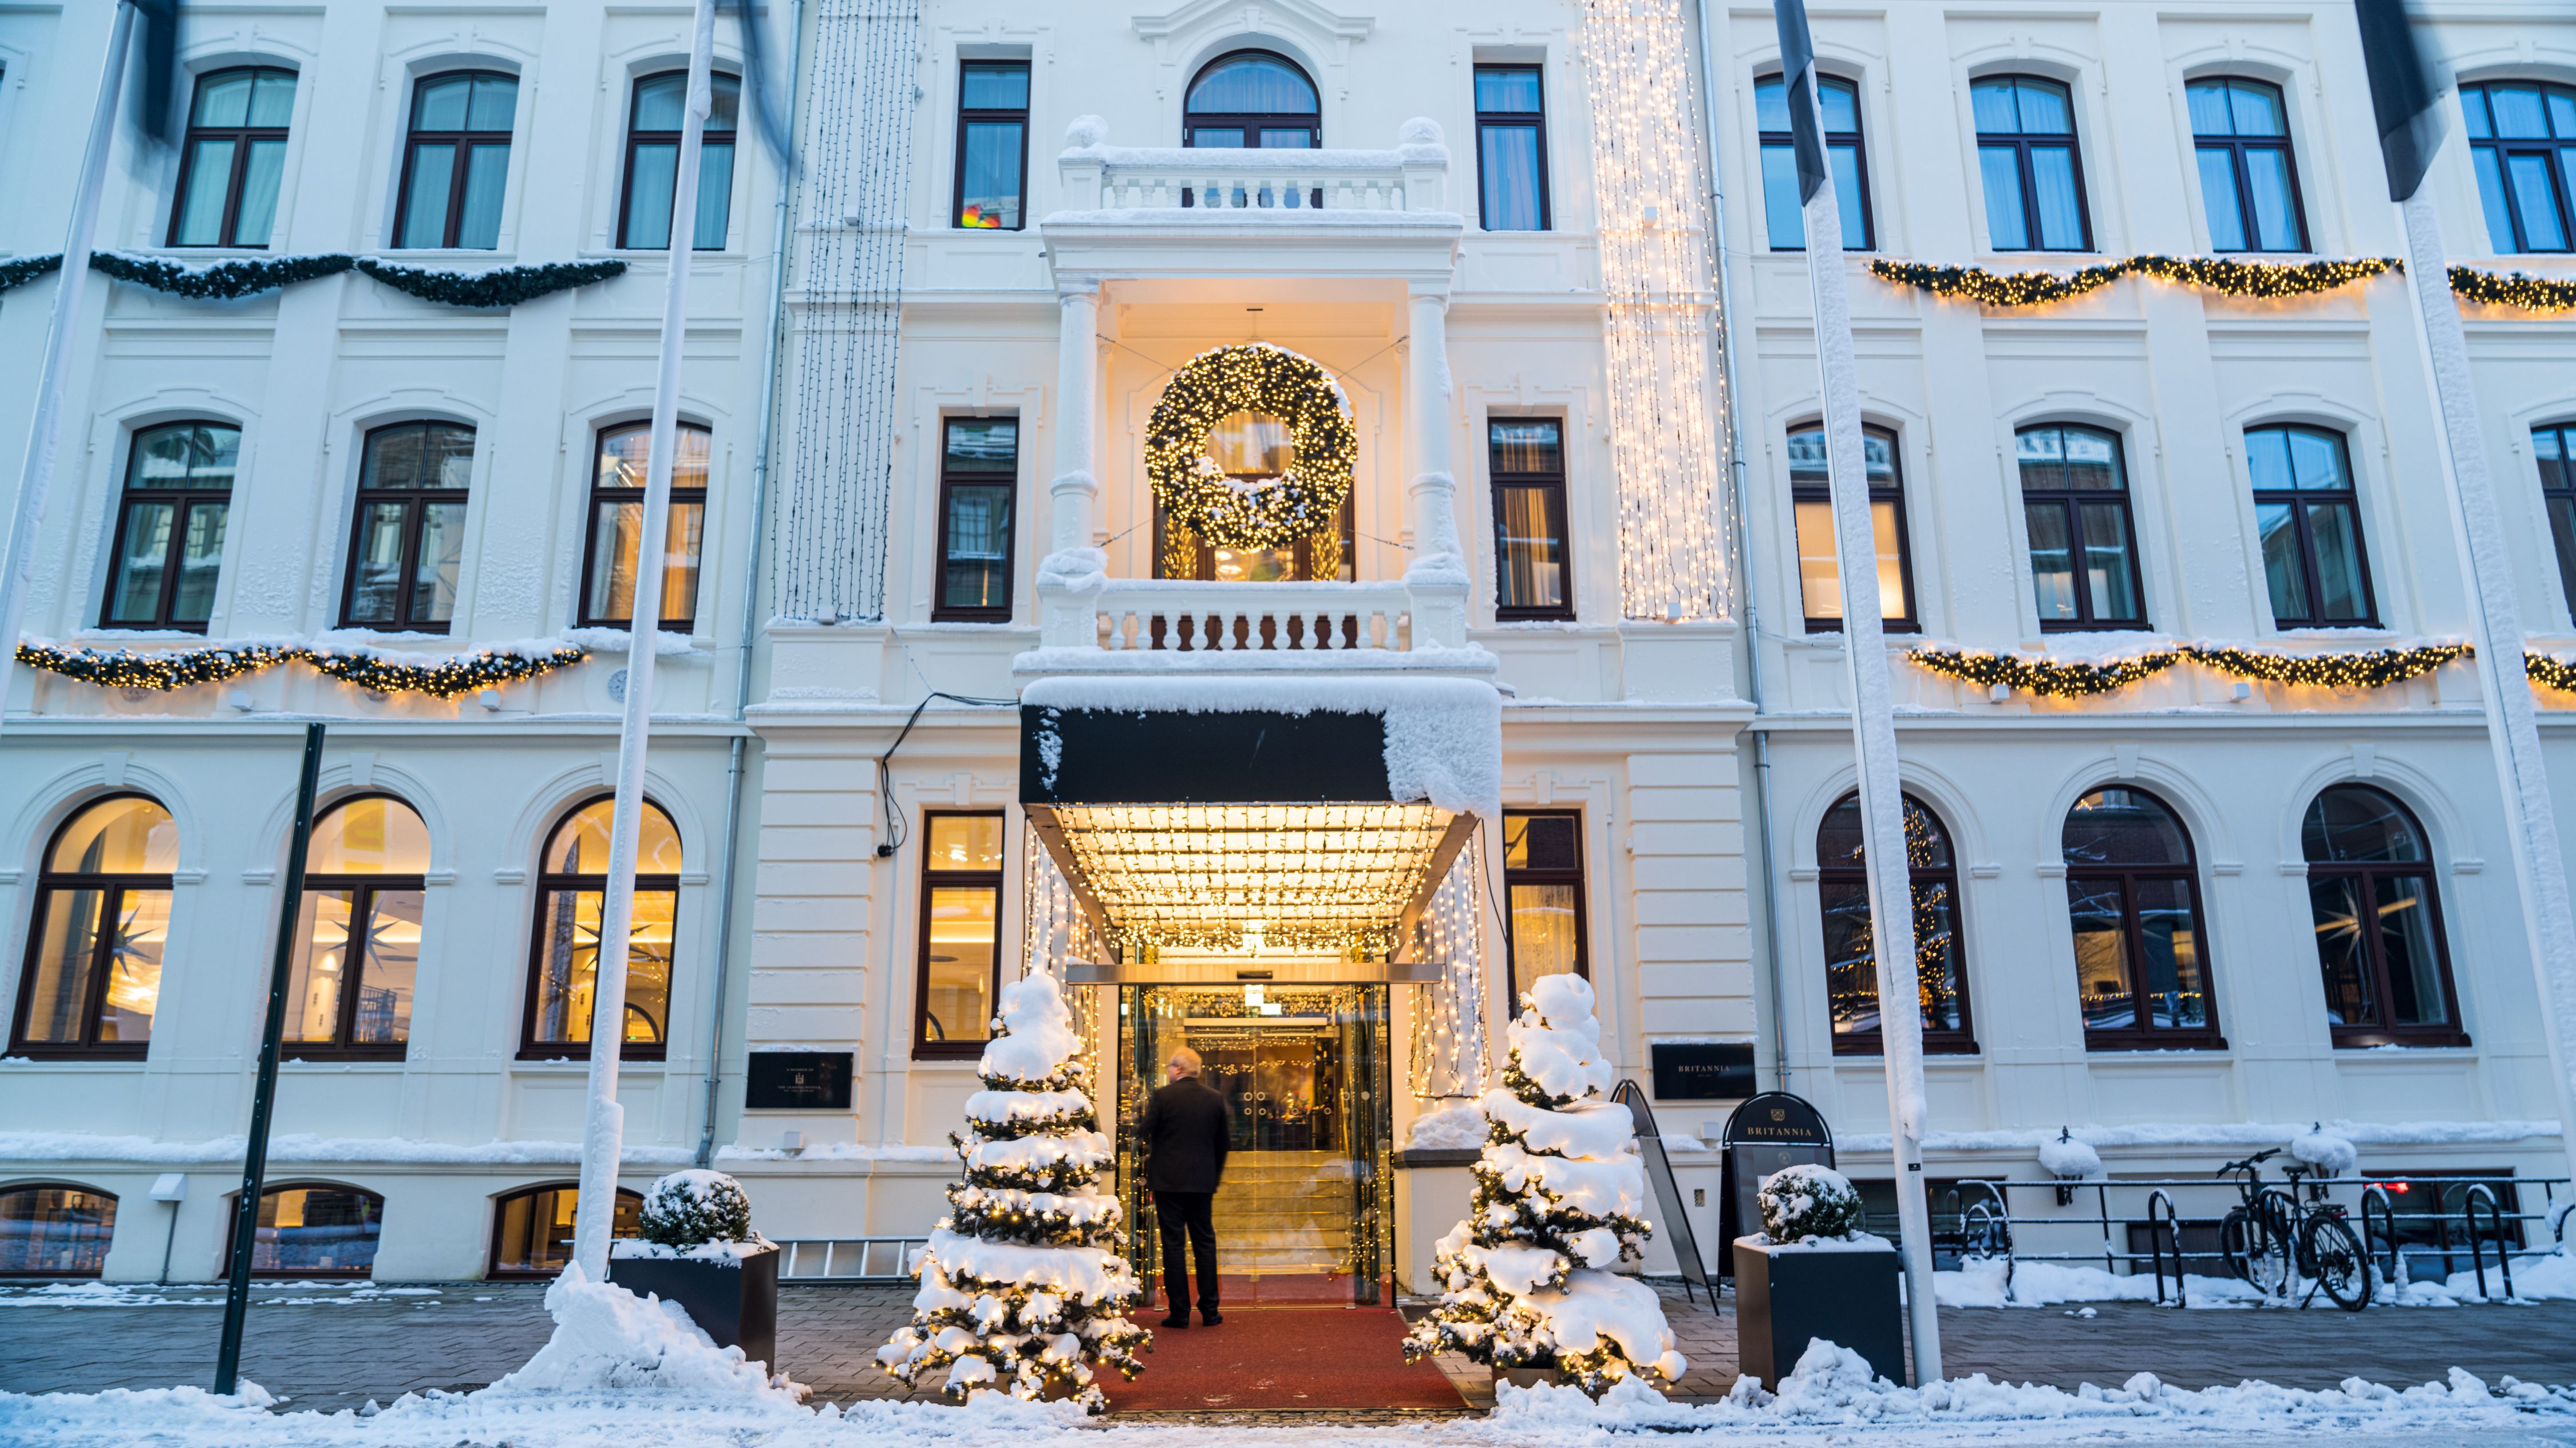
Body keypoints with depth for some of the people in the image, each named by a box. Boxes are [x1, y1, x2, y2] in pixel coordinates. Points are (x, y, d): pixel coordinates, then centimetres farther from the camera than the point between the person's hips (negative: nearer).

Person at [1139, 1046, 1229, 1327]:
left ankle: (1180, 1312, 3)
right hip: (1203, 1181, 4)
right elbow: (1223, 1142, 11)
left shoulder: (1161, 1095, -8)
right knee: (1205, 1243, 10)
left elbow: (1144, 1134, -8)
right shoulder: (1215, 1099, 5)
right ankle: (1210, 1310, 12)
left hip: (1168, 1179, -3)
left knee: (1173, 1244, 2)